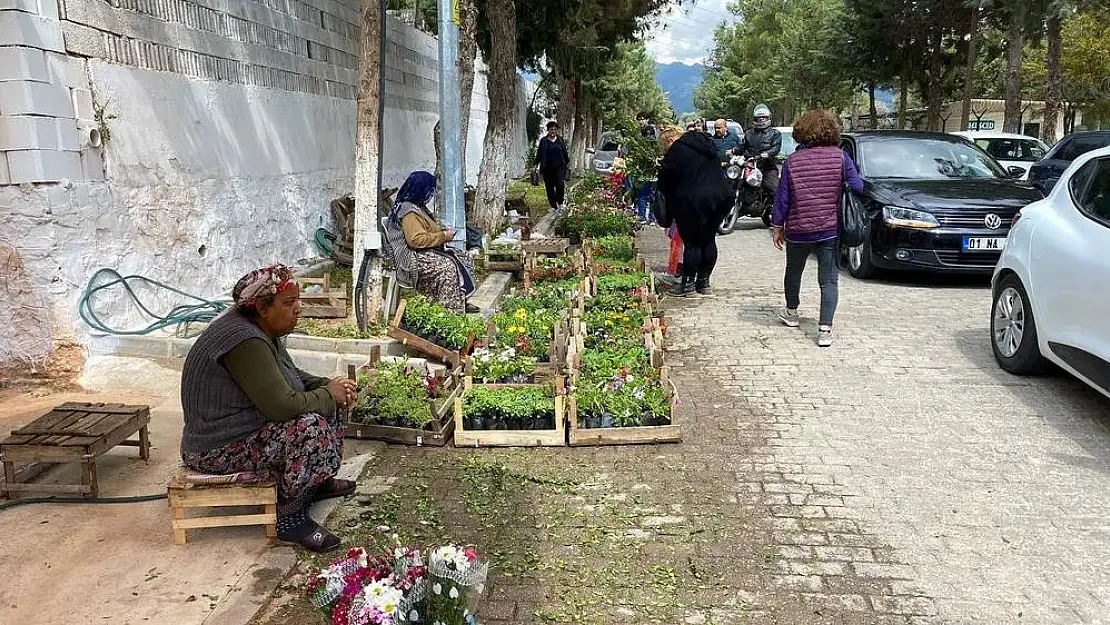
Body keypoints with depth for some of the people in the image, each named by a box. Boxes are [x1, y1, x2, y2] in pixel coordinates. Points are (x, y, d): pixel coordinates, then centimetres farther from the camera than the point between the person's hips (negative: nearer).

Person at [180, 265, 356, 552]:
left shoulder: (261, 329, 4)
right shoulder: (244, 341, -28)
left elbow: (292, 377, 16)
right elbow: (283, 405, -33)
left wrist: (328, 385, -3)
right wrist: (328, 395, -16)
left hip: (241, 428, 11)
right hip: (219, 450, -11)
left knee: (325, 404, 9)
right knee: (310, 428, -28)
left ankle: (315, 482, 22)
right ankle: (289, 517, -12)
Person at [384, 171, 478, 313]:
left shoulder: (418, 207, 17)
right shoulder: (409, 211, -17)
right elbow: (416, 240, -26)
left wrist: (442, 230, 12)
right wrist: (443, 236, -18)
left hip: (426, 252, 11)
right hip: (413, 259, -11)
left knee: (464, 259, 4)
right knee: (448, 267, -31)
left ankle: (462, 301, 4)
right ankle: (452, 310, -28)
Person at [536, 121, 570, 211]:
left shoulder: (560, 140, 8)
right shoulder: (543, 141, 1)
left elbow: (565, 152, 16)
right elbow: (540, 153, -2)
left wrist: (567, 162, 18)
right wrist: (538, 164, -12)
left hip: (559, 167, 1)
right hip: (548, 168, -1)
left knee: (560, 184, -17)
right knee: (550, 187, 2)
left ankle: (560, 201, 5)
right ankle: (553, 206, 12)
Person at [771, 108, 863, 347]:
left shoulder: (792, 160, -4)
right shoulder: (840, 157, -5)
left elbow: (782, 198, -2)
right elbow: (858, 187, -7)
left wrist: (777, 226, 6)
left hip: (798, 230, 1)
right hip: (830, 229, -1)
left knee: (794, 271, 23)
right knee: (828, 280, 3)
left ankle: (791, 313, 40)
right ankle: (825, 329, -5)